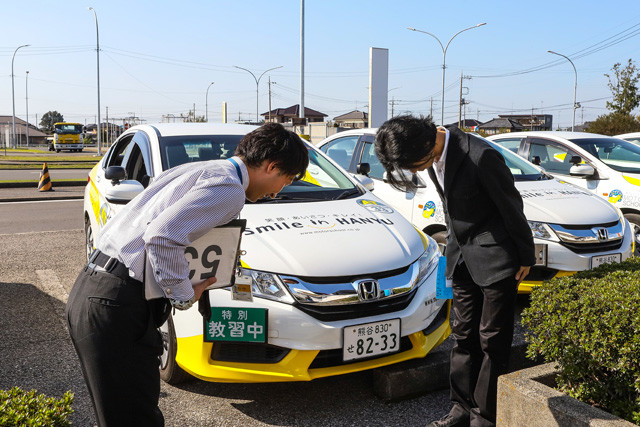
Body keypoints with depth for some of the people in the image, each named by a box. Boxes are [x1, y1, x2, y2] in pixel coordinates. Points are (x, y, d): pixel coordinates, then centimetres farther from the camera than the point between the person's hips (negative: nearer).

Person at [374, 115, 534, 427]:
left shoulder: (480, 156, -25)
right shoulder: (433, 157, -1)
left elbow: (511, 207, -15)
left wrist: (526, 257, -6)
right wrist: (454, 248, 17)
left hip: (494, 258, -7)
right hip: (461, 258, 7)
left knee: (492, 340, 4)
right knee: (464, 336, 13)